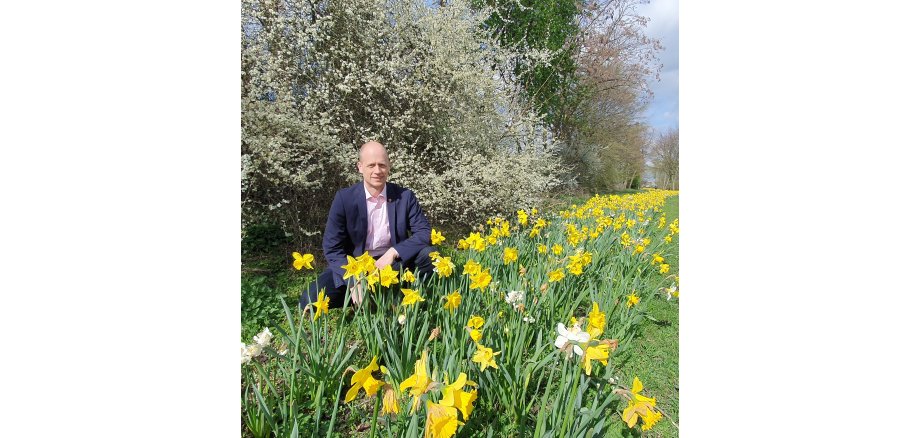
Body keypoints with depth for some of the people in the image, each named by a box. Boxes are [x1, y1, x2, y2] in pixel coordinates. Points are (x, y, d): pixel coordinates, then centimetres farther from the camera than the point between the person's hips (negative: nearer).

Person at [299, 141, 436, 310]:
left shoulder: (405, 196, -8)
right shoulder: (344, 198, -10)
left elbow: (425, 233, -9)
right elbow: (332, 247, -10)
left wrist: (393, 252, -25)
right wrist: (355, 281, -25)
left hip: (393, 264, 1)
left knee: (429, 254, -26)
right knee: (310, 300, -21)